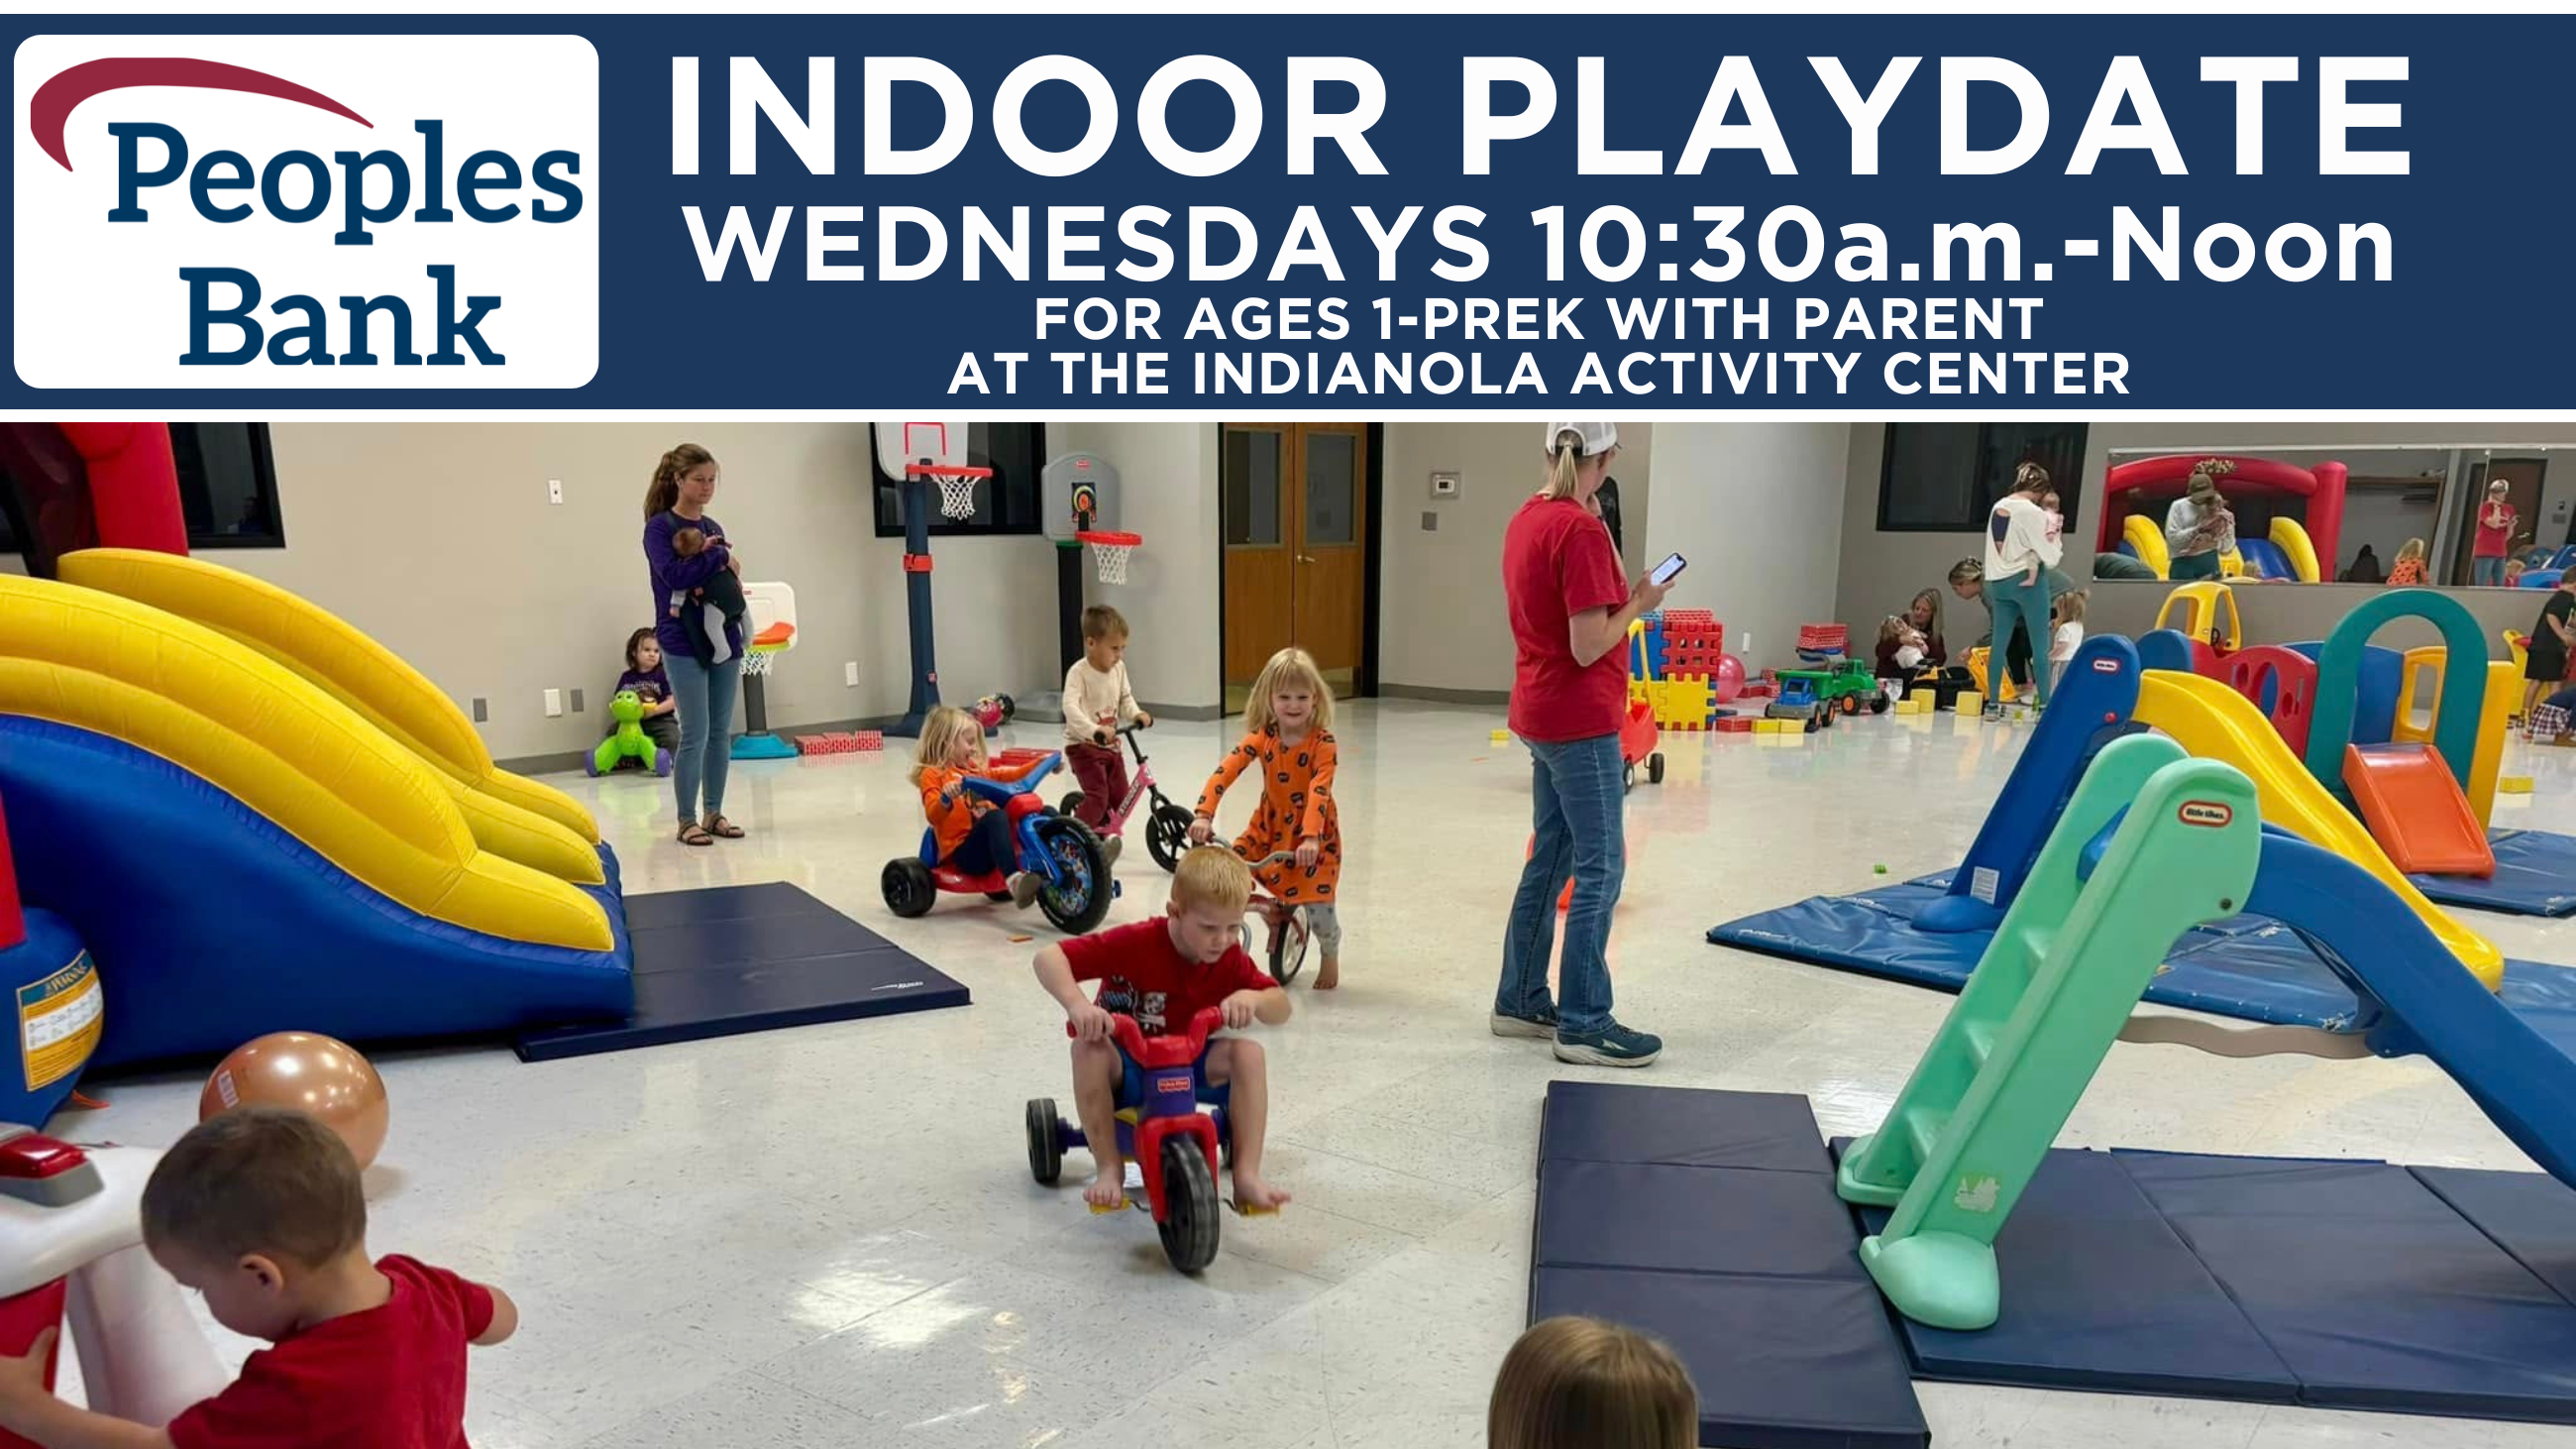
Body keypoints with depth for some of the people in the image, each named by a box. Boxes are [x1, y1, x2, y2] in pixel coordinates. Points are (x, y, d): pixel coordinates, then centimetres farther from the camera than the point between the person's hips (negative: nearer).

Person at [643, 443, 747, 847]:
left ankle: (714, 813, 18)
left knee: (721, 733, 8)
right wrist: (718, 556, -12)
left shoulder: (713, 527, 12)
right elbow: (673, 574, -21)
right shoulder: (659, 526, -5)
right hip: (684, 644, -6)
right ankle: (687, 819, 5)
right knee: (695, 734, -6)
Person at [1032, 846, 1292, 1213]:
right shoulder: (1135, 943, -23)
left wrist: (1251, 998, -33)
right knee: (1088, 1048, -36)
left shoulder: (1230, 958, -9)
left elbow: (1281, 1007, -9)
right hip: (1124, 1069, -3)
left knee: (1248, 1052, -24)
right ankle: (1109, 1169, -25)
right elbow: (1048, 958, -27)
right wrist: (1077, 1004, -47)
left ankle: (1247, 1176, -23)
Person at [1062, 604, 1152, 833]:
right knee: (1097, 797, -17)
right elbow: (1071, 708, -33)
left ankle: (1098, 833, 30)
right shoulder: (1079, 672, -20)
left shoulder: (1119, 668, 1)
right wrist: (1095, 731, -47)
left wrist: (1136, 714, -10)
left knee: (1119, 797, 9)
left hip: (1111, 745, 7)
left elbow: (1125, 698, 13)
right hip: (1084, 745, -7)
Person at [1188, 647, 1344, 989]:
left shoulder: (1323, 744, -19)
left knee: (1317, 903, -12)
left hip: (1313, 833, -4)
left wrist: (1310, 838, -43)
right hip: (1270, 826, 4)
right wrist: (1203, 815, -33)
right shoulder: (1262, 737, -9)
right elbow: (1226, 769, -20)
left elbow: (1319, 792, -30)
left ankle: (1330, 958, 19)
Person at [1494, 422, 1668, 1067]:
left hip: (1541, 717, 9)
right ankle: (1582, 1023, 4)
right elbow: (1588, 647, -21)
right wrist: (1639, 602, -7)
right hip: (1581, 721, -9)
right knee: (1601, 867, -2)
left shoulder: (1525, 521, 8)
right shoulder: (1581, 530, -18)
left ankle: (1520, 1001, 24)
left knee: (1550, 859, 16)